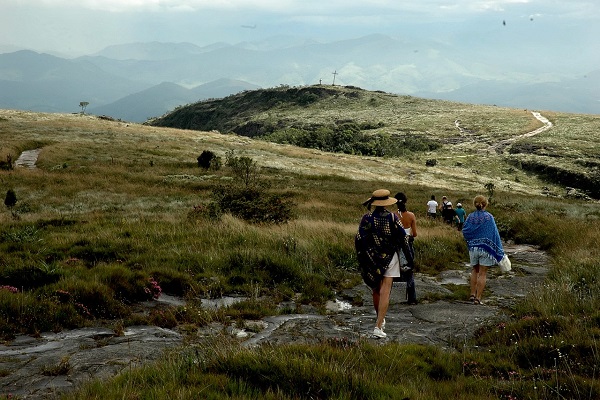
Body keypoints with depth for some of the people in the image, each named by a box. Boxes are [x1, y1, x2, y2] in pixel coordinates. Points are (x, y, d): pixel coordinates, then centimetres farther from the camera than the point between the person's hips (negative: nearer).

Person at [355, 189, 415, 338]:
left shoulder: (367, 218, -4)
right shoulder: (393, 218, -6)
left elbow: (359, 240, -5)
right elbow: (403, 238, -5)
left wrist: (360, 259, 6)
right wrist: (409, 259, 4)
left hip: (371, 259, 2)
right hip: (390, 258, -2)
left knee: (376, 291, 18)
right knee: (385, 292, -3)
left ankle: (380, 319, 35)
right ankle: (378, 326, -11)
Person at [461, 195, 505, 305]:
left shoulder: (470, 217, -3)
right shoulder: (489, 217, -11)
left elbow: (465, 232, 0)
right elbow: (495, 234, -10)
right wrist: (499, 250, -5)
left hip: (473, 248, 3)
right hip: (486, 248, -3)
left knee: (475, 271, 22)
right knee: (482, 274, 3)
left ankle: (473, 294, 21)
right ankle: (478, 298, 3)